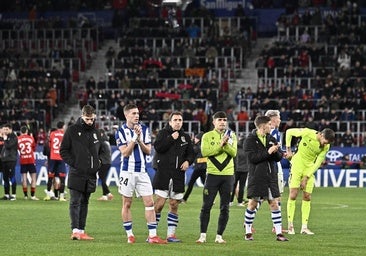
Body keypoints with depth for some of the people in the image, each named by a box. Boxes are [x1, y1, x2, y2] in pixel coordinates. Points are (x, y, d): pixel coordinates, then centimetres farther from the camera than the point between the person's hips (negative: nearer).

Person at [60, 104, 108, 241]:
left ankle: (81, 231, 12)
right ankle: (75, 230, -14)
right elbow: (63, 150, -2)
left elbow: (103, 151, 24)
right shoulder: (72, 130, -2)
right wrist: (73, 163, -12)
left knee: (84, 203, 10)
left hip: (91, 174, 6)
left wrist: (99, 160, 5)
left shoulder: (95, 132, 14)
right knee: (75, 202, -9)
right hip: (76, 173, -6)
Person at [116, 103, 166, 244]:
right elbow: (125, 152, -11)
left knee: (149, 203, -4)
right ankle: (130, 235, 12)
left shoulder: (144, 129, 7)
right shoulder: (121, 132, -2)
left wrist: (139, 139, -12)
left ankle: (152, 235, -3)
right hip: (127, 172, -3)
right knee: (127, 204, 3)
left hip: (142, 172, 3)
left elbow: (148, 151, 3)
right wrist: (135, 137, -15)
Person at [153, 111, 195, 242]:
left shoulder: (185, 137, 15)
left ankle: (171, 234, 11)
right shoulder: (163, 133, 2)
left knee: (174, 205, 6)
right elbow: (158, 147, -13)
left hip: (178, 175, 5)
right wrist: (171, 138, -13)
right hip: (163, 174, -4)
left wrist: (188, 161, 0)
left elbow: (191, 153, 20)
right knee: (159, 204, -8)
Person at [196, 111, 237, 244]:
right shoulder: (207, 136, 4)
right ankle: (203, 235, 4)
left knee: (225, 207, 3)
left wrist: (226, 145, -21)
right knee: (206, 206, -3)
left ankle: (219, 236, 9)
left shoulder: (231, 136, 9)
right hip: (212, 174, -2)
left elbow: (234, 153, -4)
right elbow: (205, 152, -12)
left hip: (227, 174, 2)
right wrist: (220, 145, -18)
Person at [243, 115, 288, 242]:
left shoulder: (271, 139, 12)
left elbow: (279, 157, 9)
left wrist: (276, 152, -13)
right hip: (256, 177, -5)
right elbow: (252, 158, -16)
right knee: (252, 203, 1)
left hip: (271, 176, 5)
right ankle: (248, 232, 14)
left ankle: (279, 233, 3)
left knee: (274, 203, 2)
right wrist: (268, 152, -20)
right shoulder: (250, 140, -5)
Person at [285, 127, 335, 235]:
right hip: (297, 165, -3)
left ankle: (304, 227, 5)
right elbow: (289, 132, -3)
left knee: (307, 197, 1)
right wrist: (288, 150, -3)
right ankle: (290, 225, -5)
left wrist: (306, 177, -9)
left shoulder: (326, 147, -8)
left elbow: (317, 163, -5)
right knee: (293, 195, -9)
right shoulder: (307, 133, -18)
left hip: (310, 168, 3)